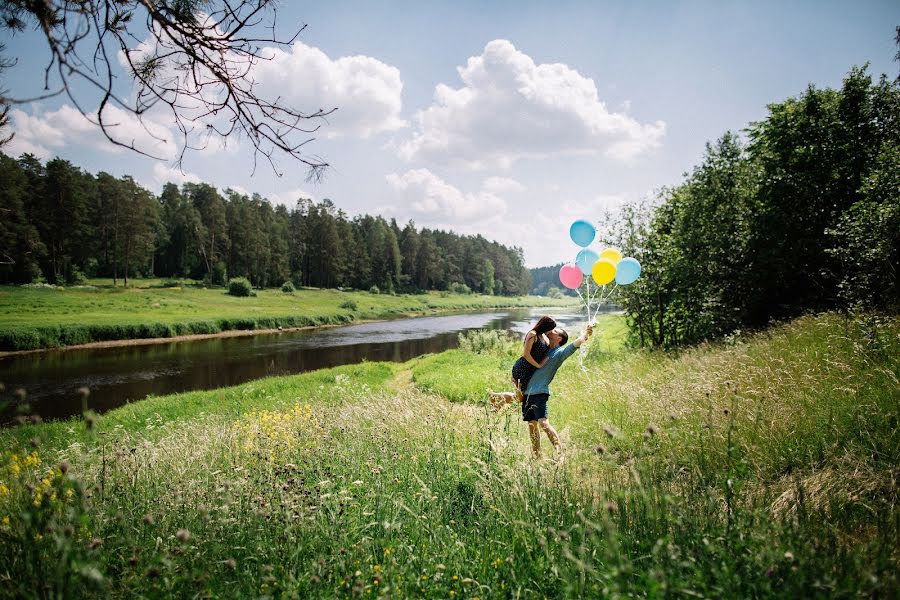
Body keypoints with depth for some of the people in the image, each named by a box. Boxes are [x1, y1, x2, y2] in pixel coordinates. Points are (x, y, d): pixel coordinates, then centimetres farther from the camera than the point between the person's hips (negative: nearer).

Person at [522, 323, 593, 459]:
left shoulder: (560, 352, -1)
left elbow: (574, 345, -21)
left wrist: (585, 335, -40)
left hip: (540, 392, -7)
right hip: (527, 392, 7)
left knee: (543, 423, -20)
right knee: (531, 424, 10)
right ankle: (536, 455, 19)